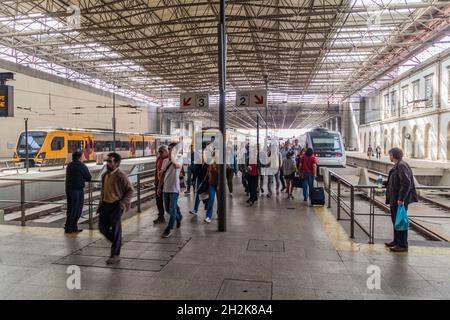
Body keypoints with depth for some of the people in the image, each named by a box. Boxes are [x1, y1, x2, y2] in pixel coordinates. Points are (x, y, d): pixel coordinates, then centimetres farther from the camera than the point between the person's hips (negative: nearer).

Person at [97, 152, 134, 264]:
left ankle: (115, 255, 14)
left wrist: (123, 203, -19)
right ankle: (117, 242, 36)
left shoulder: (121, 176, -15)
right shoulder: (105, 175, 9)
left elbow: (130, 190, -11)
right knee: (102, 227, 11)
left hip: (116, 206, -7)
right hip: (105, 205, 8)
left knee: (116, 230, 2)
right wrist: (101, 203, 14)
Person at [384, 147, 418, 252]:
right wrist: (384, 183, 26)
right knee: (395, 220, 19)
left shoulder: (401, 166, -18)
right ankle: (396, 241, 32)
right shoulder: (397, 166, 13)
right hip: (394, 199, 10)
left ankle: (403, 245, 9)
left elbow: (406, 183, -24)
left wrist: (401, 198, -25)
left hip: (400, 200, -10)